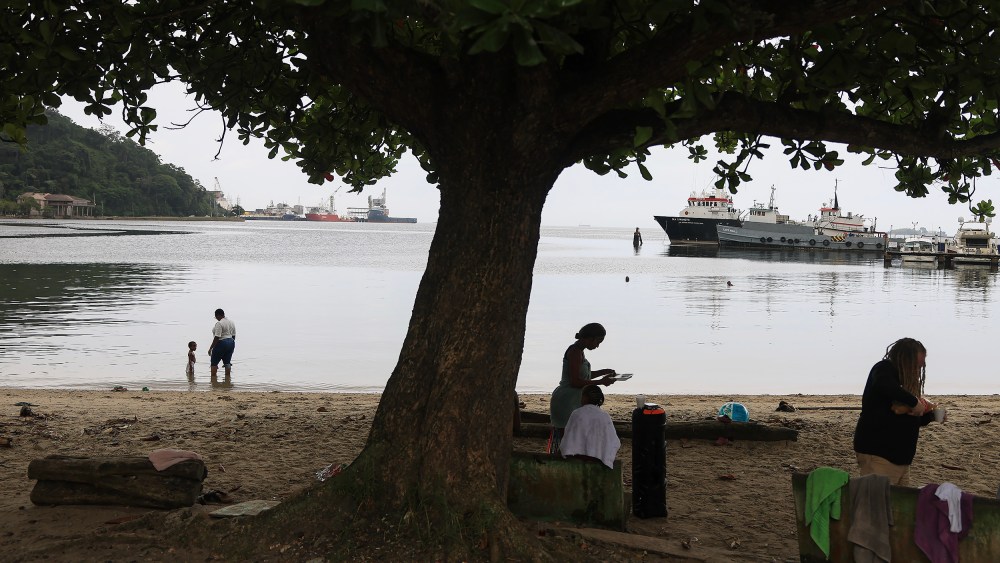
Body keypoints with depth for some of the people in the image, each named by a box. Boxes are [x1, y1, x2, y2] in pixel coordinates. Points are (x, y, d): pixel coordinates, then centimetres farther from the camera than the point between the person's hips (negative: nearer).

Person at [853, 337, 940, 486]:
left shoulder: (903, 380, 19)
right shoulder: (884, 369, -7)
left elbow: (912, 420, 26)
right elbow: (884, 386, -34)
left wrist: (930, 415, 9)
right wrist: (914, 402, -25)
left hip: (900, 457, 9)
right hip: (877, 454, -9)